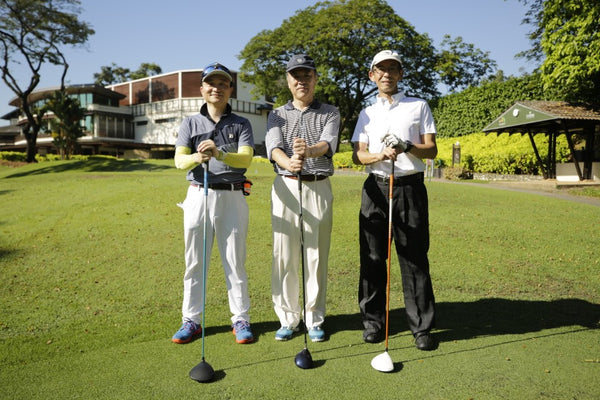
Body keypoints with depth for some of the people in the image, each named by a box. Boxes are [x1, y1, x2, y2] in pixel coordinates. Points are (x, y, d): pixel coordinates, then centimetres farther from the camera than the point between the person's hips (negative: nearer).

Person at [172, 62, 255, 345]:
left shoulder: (241, 124, 6)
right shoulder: (191, 123, 9)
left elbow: (246, 158, -11)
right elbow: (179, 160, -5)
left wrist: (220, 154, -30)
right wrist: (196, 157, -28)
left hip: (232, 197, -1)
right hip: (198, 196, 1)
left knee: (235, 262, 4)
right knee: (194, 261, 7)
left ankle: (241, 320, 16)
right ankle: (191, 321, 19)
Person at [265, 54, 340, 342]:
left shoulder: (329, 113, 10)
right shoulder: (277, 115, 12)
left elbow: (329, 143, -11)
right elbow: (273, 146, -8)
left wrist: (310, 151, -35)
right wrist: (287, 161, -32)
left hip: (319, 189, 0)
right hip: (285, 187, 1)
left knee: (317, 255, 2)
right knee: (284, 255, 1)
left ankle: (314, 320, 16)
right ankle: (288, 319, 16)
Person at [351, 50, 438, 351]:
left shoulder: (419, 106, 12)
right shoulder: (367, 114, 18)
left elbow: (431, 150, 5)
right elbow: (357, 155, 6)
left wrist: (407, 147, -15)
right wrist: (381, 155, -15)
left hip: (410, 187, -2)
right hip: (376, 188, 2)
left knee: (415, 258, -3)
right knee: (372, 256, 1)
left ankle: (422, 326, 7)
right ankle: (373, 321, 13)